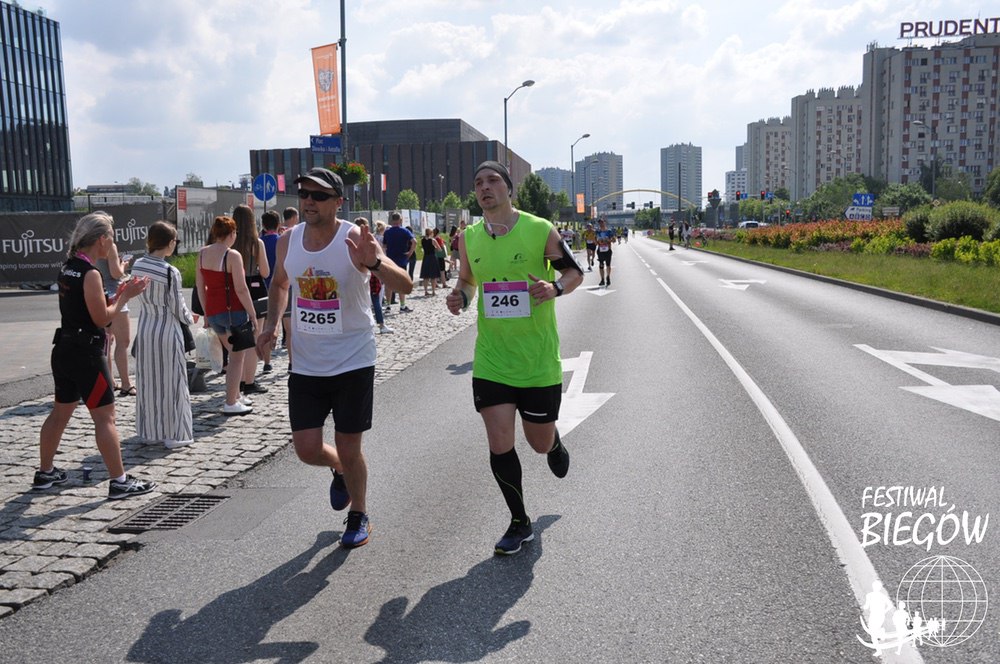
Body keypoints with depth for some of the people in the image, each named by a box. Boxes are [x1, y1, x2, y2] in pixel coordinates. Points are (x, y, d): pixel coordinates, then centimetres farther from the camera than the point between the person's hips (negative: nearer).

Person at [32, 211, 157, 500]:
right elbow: (102, 318, -16)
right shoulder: (90, 273, -17)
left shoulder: (67, 268, 10)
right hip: (86, 353, -9)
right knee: (105, 417, -4)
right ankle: (119, 481, 0)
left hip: (64, 349, 9)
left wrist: (118, 294, 10)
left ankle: (45, 472, 30)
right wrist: (126, 296, -8)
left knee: (60, 413, 19)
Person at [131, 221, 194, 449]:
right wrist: (190, 319, 7)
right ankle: (173, 434, 10)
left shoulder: (137, 266, 0)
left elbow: (141, 296, 7)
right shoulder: (170, 272, -18)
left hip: (144, 329, 6)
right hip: (167, 330, -6)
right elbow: (177, 306, -12)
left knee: (148, 380, 14)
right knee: (170, 381, 4)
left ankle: (150, 430, 24)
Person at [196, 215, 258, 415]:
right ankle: (231, 403, 3)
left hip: (213, 312, 7)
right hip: (233, 311, -7)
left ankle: (236, 395, 29)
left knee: (234, 353, 22)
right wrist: (252, 314, -10)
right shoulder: (232, 256, -14)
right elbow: (241, 289, -17)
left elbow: (200, 286, 11)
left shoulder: (202, 254, 7)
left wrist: (206, 312, 18)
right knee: (237, 357, 2)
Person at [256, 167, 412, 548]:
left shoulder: (355, 240, -15)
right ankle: (339, 469, 39)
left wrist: (374, 263, -44)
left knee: (349, 451, 3)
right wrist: (271, 323, 5)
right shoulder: (288, 242, -1)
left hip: (353, 362, -4)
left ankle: (359, 515, 30)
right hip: (305, 366, 4)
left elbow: (405, 287, -25)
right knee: (307, 450, 3)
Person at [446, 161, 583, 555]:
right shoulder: (469, 238, 3)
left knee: (540, 443, 9)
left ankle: (555, 444, 50)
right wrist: (460, 296, -4)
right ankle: (519, 524, 18)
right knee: (499, 444, -2)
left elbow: (574, 272, 2)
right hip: (490, 359, 2)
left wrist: (555, 288, -19)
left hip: (538, 358, -2)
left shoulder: (540, 230, -7)